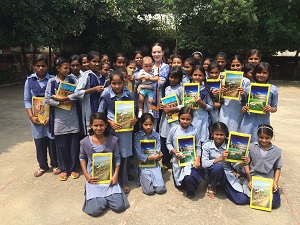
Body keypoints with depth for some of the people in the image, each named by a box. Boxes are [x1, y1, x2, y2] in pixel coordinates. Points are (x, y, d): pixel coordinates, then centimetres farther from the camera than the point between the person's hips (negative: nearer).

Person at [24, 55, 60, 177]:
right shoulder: (29, 80, 2)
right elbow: (27, 100, 4)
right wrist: (31, 116, -5)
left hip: (51, 116, -2)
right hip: (36, 117, 2)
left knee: (52, 141, 7)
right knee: (39, 142, 11)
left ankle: (55, 164, 26)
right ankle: (43, 165, 29)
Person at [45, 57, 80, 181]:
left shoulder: (72, 79, 4)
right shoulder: (52, 81, 0)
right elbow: (47, 99, -5)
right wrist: (63, 102, -16)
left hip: (72, 116, 1)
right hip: (59, 118, -1)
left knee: (74, 144, 5)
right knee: (61, 145, 7)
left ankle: (73, 168, 22)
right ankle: (64, 169, 23)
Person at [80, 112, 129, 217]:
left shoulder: (113, 140, -9)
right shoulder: (85, 142, -9)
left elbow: (117, 158, 3)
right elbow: (82, 158, 9)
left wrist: (115, 175, -8)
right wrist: (86, 175, -2)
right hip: (93, 178, 0)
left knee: (119, 206, -10)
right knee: (95, 210, -13)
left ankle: (107, 195, 21)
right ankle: (91, 192, 20)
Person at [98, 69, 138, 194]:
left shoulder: (128, 95, -4)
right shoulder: (106, 95, -8)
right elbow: (100, 113, -1)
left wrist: (134, 119, -12)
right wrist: (110, 122, -15)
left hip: (126, 129, 1)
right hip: (111, 129, -1)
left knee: (124, 155, 12)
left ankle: (124, 182, 30)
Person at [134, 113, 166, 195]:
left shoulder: (156, 136, -1)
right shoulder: (137, 136, -8)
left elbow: (157, 153, -4)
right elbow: (139, 155, -12)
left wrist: (146, 158, -15)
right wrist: (153, 157, -12)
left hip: (154, 163, 2)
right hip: (143, 164, -2)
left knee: (160, 189, -11)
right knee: (149, 190, -13)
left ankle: (151, 177, 16)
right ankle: (142, 176, 16)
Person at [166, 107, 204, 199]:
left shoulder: (194, 131, -9)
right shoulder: (174, 129, -7)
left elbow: (198, 146, -3)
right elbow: (168, 143, 2)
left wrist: (198, 159, -15)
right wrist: (174, 151, -14)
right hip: (178, 160, 3)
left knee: (189, 178, -29)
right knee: (179, 186, 13)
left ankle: (191, 190, 10)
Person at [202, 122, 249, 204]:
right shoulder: (207, 145, -11)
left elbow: (234, 165, -6)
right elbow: (204, 164, -21)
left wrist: (242, 163, -29)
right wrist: (220, 158, -33)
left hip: (228, 174, 1)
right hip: (213, 172, -1)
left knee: (243, 200, -14)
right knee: (218, 166, -38)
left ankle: (223, 184, 15)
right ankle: (211, 186, -5)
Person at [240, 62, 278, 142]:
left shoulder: (273, 89, 1)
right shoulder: (248, 88, 3)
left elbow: (275, 108, 7)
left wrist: (271, 109, -14)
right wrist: (243, 109, -8)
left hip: (262, 122, -1)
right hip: (248, 122, 1)